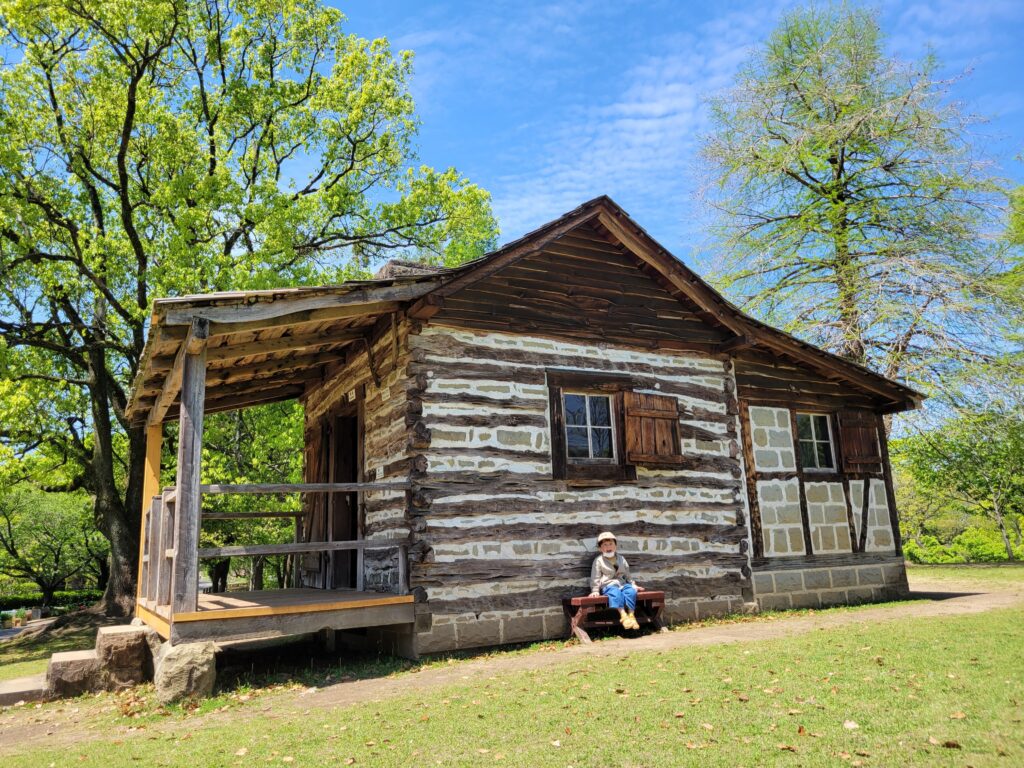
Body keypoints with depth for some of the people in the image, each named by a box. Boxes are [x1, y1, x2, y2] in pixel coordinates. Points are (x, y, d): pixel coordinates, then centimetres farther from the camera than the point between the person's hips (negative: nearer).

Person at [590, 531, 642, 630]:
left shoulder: (621, 559, 17)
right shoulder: (599, 560, 3)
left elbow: (627, 575, 26)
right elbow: (595, 578, 2)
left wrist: (633, 585, 19)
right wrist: (595, 590, -6)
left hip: (622, 584, 4)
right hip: (607, 586, -4)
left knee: (631, 591, -29)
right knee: (616, 593, -38)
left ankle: (631, 615, -28)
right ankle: (623, 616, -42)